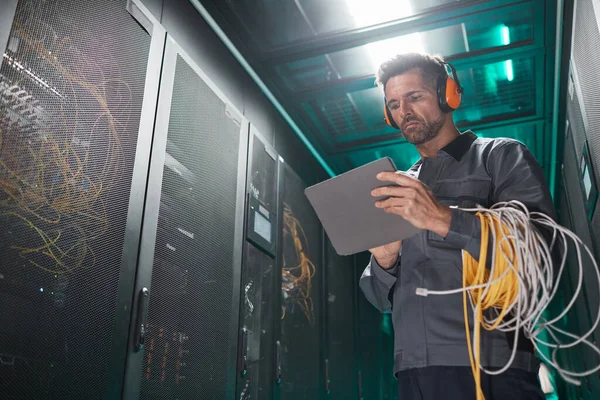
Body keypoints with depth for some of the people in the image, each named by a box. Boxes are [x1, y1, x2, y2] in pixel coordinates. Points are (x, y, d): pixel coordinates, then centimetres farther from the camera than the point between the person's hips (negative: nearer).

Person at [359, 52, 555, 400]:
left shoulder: (501, 156, 4)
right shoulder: (401, 189, 16)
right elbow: (382, 299, 16)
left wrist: (444, 219, -21)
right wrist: (384, 262, -5)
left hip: (490, 369, -4)